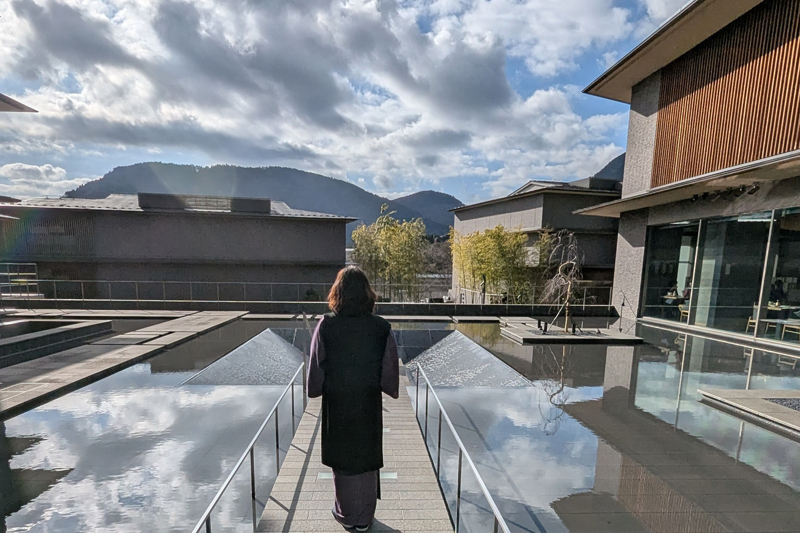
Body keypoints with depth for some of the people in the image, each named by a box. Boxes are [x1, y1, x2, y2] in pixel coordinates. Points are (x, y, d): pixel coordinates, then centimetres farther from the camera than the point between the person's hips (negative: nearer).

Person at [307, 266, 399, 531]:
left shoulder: (326, 326, -17)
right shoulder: (381, 327, -15)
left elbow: (317, 366, -7)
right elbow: (390, 368, -7)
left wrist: (316, 390, 10)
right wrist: (385, 388, 11)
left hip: (337, 403, 0)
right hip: (369, 403, 1)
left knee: (342, 457, 20)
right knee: (367, 457, 19)